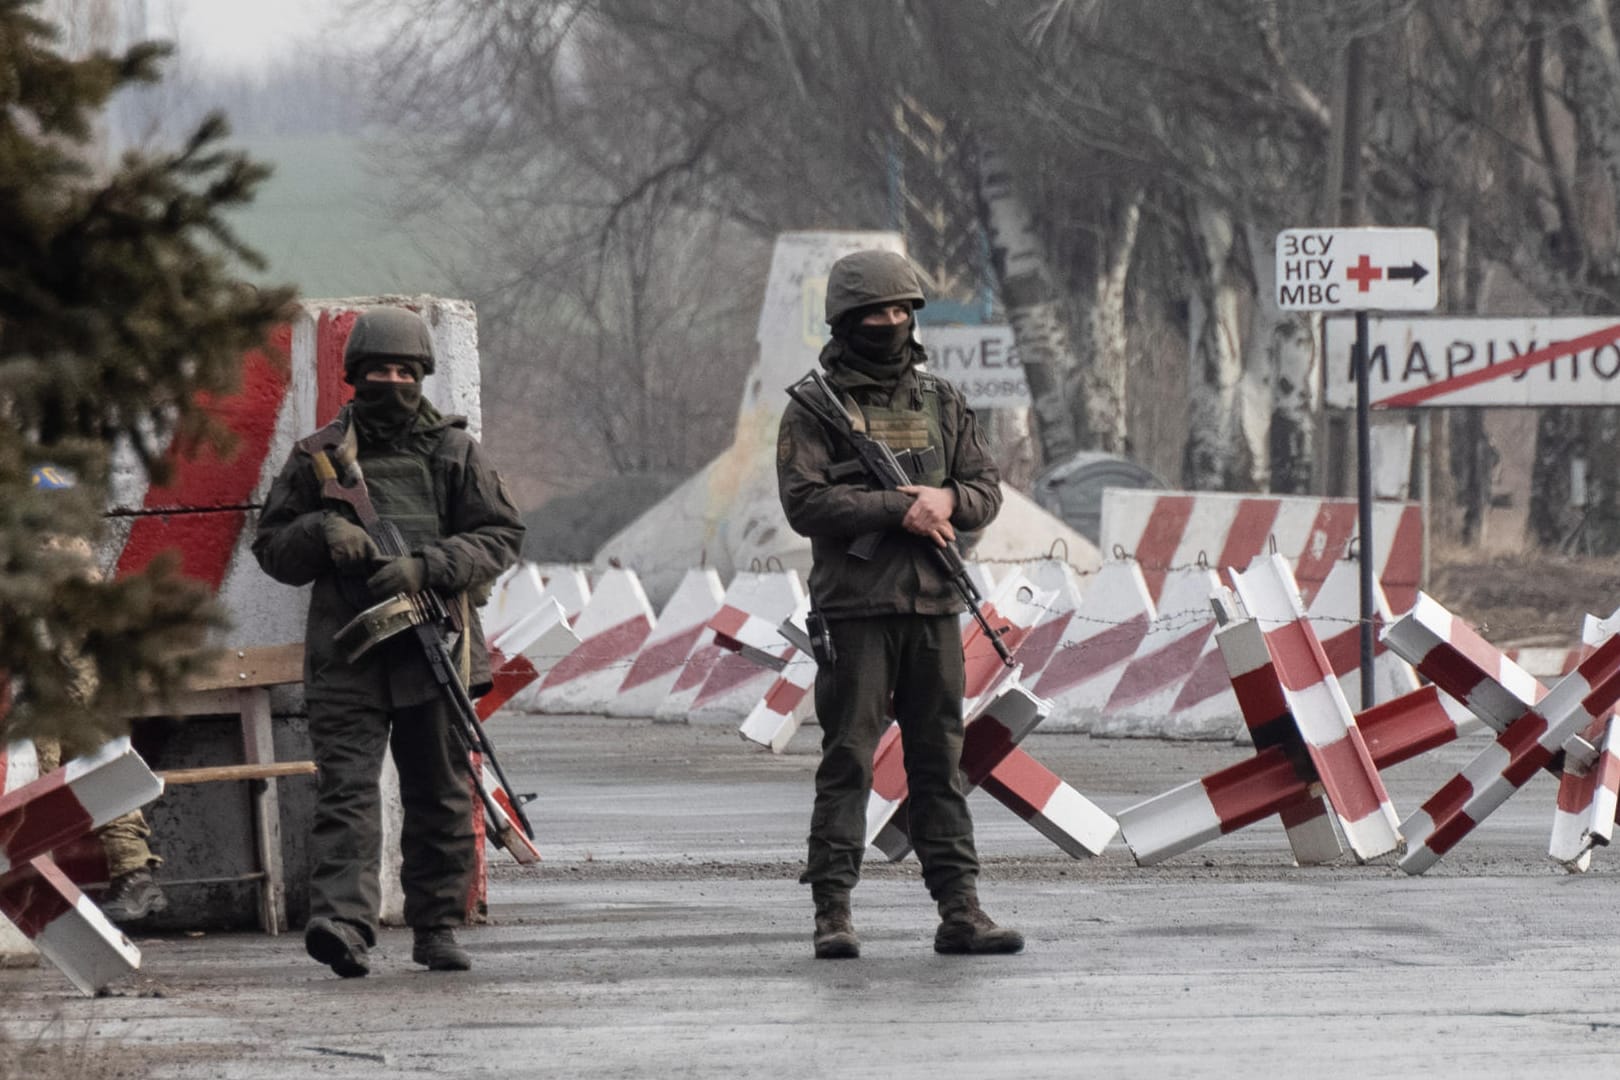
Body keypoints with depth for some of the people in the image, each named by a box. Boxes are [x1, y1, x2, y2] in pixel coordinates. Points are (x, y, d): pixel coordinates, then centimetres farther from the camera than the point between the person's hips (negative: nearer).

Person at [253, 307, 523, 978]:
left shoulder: (453, 451, 8)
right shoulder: (317, 456, 10)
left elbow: (501, 536, 3)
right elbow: (272, 547, 12)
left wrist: (426, 568, -12)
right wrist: (322, 532, -10)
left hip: (434, 650, 1)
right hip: (345, 656, -1)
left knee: (440, 797, 7)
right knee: (345, 786, -15)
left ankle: (437, 927, 17)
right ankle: (341, 921, -27)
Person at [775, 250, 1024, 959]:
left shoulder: (941, 402, 14)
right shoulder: (815, 407, -1)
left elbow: (988, 491, 13)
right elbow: (804, 502, -11)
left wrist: (948, 500, -10)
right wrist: (897, 509, -17)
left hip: (935, 608, 4)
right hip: (855, 608, -4)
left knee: (941, 761, 6)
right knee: (847, 760, -4)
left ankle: (959, 910, 6)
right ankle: (832, 913, -3)